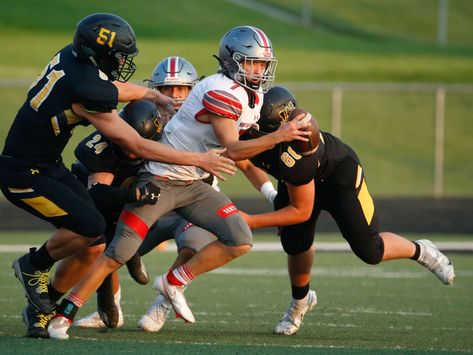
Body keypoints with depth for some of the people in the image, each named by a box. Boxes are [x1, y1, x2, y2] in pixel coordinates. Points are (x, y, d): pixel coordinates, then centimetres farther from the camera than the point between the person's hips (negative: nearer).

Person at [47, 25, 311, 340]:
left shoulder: (254, 98, 7)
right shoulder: (222, 92, -21)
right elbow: (231, 150, -26)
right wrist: (278, 137, -29)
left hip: (194, 185, 8)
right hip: (160, 180, -8)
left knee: (240, 242, -6)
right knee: (118, 254, -10)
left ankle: (174, 283, 6)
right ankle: (63, 315, -1)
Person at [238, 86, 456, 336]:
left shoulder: (292, 157, -46)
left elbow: (302, 211, -32)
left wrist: (252, 222, -32)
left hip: (339, 173, -6)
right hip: (298, 180, 6)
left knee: (370, 252, -5)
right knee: (295, 245, 1)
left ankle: (421, 252, 25)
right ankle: (300, 301, 31)